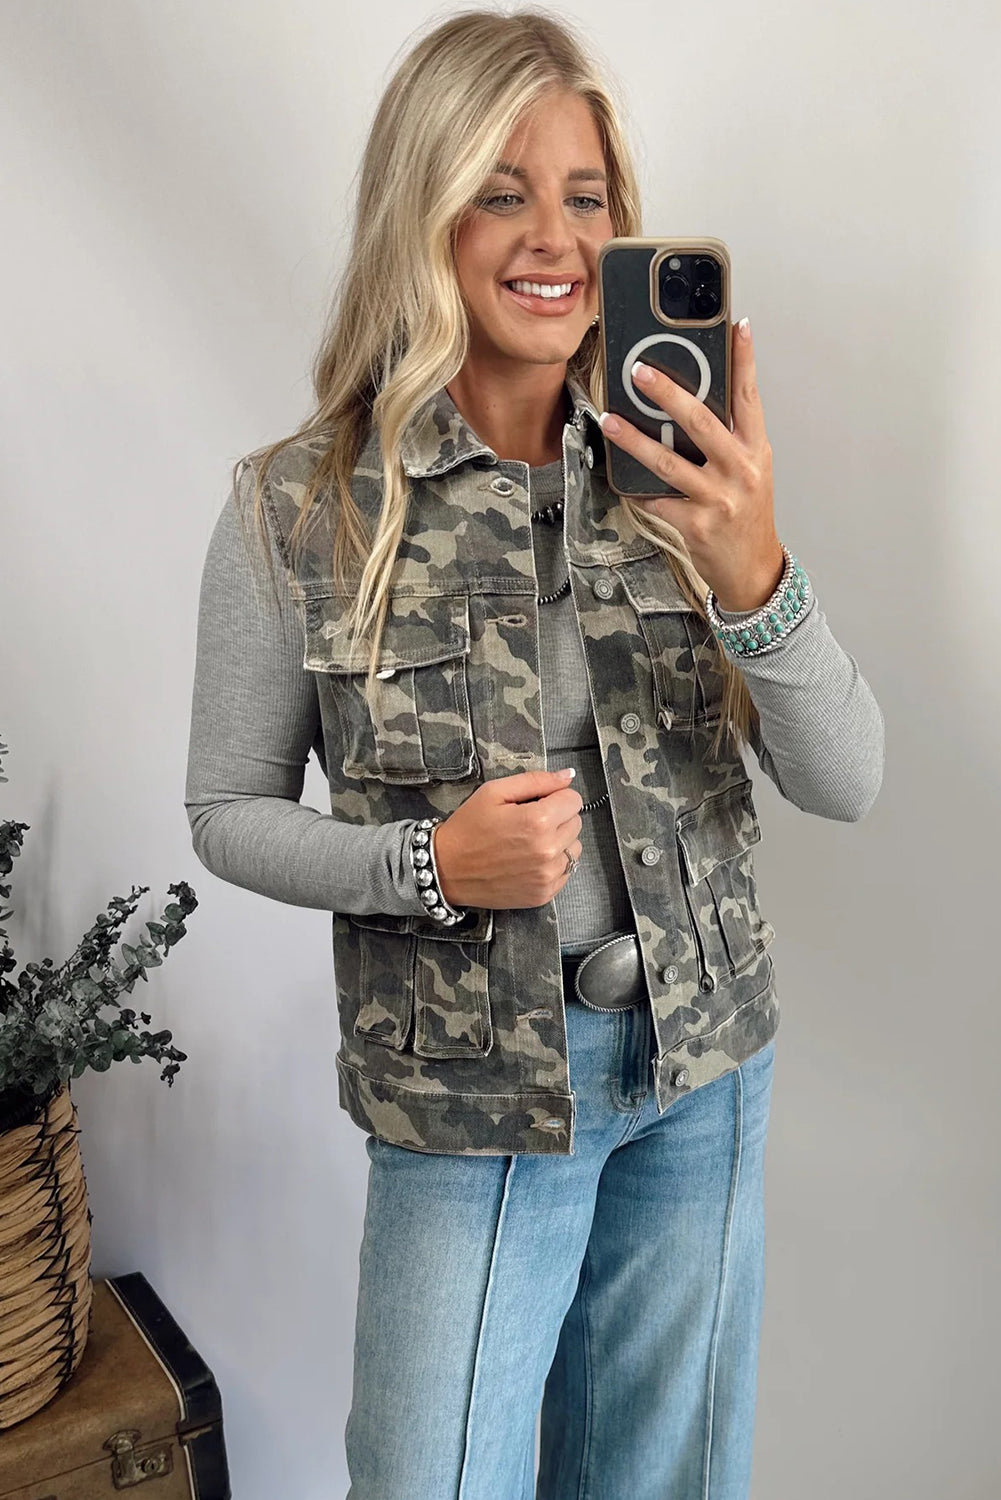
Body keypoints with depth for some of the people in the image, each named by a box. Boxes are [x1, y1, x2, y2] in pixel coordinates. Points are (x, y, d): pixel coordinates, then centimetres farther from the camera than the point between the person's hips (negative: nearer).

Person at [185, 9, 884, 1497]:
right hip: (469, 1095, -3)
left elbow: (847, 783, -9)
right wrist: (432, 860, -20)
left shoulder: (676, 473, -6)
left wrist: (752, 571, -27)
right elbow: (229, 814, -2)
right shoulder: (298, 510, -13)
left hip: (704, 1060, 4)